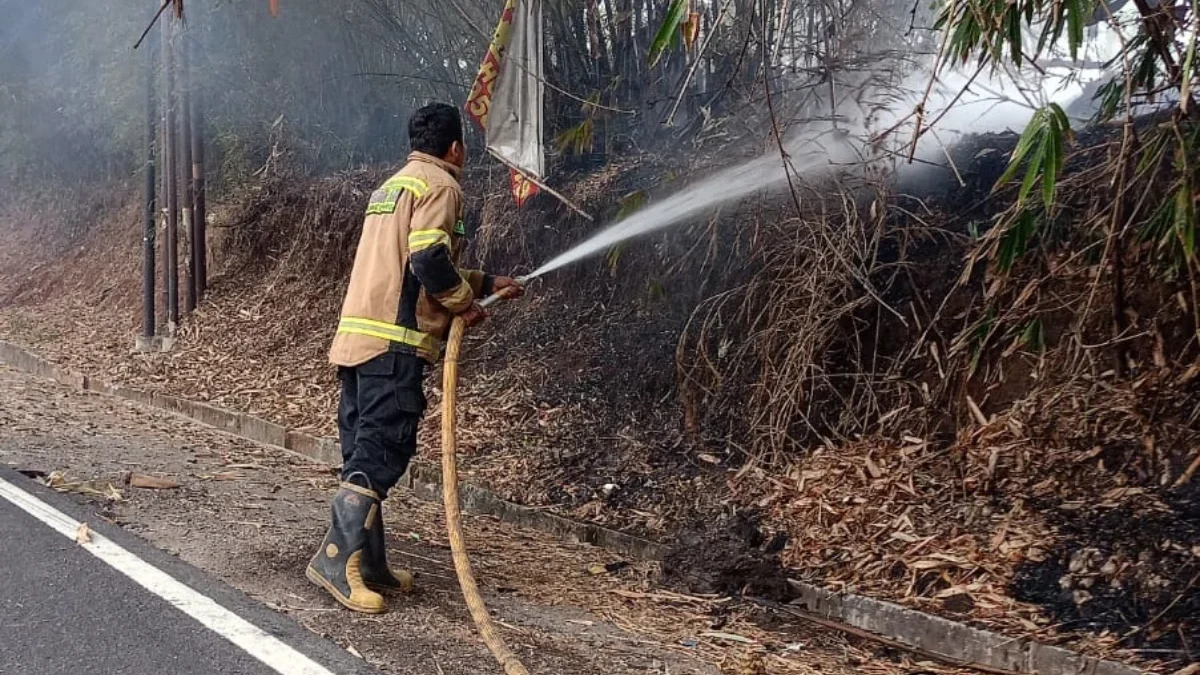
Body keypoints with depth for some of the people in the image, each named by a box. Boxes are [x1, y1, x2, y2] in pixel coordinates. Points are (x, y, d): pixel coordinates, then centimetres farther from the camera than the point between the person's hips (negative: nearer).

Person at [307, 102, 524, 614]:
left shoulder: (394, 185, 26)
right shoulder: (439, 184, -3)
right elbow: (429, 262, -18)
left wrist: (488, 282, 35)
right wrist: (465, 302, -2)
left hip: (357, 336, 9)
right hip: (395, 342, -9)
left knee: (365, 454, 8)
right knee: (382, 452, -10)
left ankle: (368, 566, 13)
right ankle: (338, 558, -14)